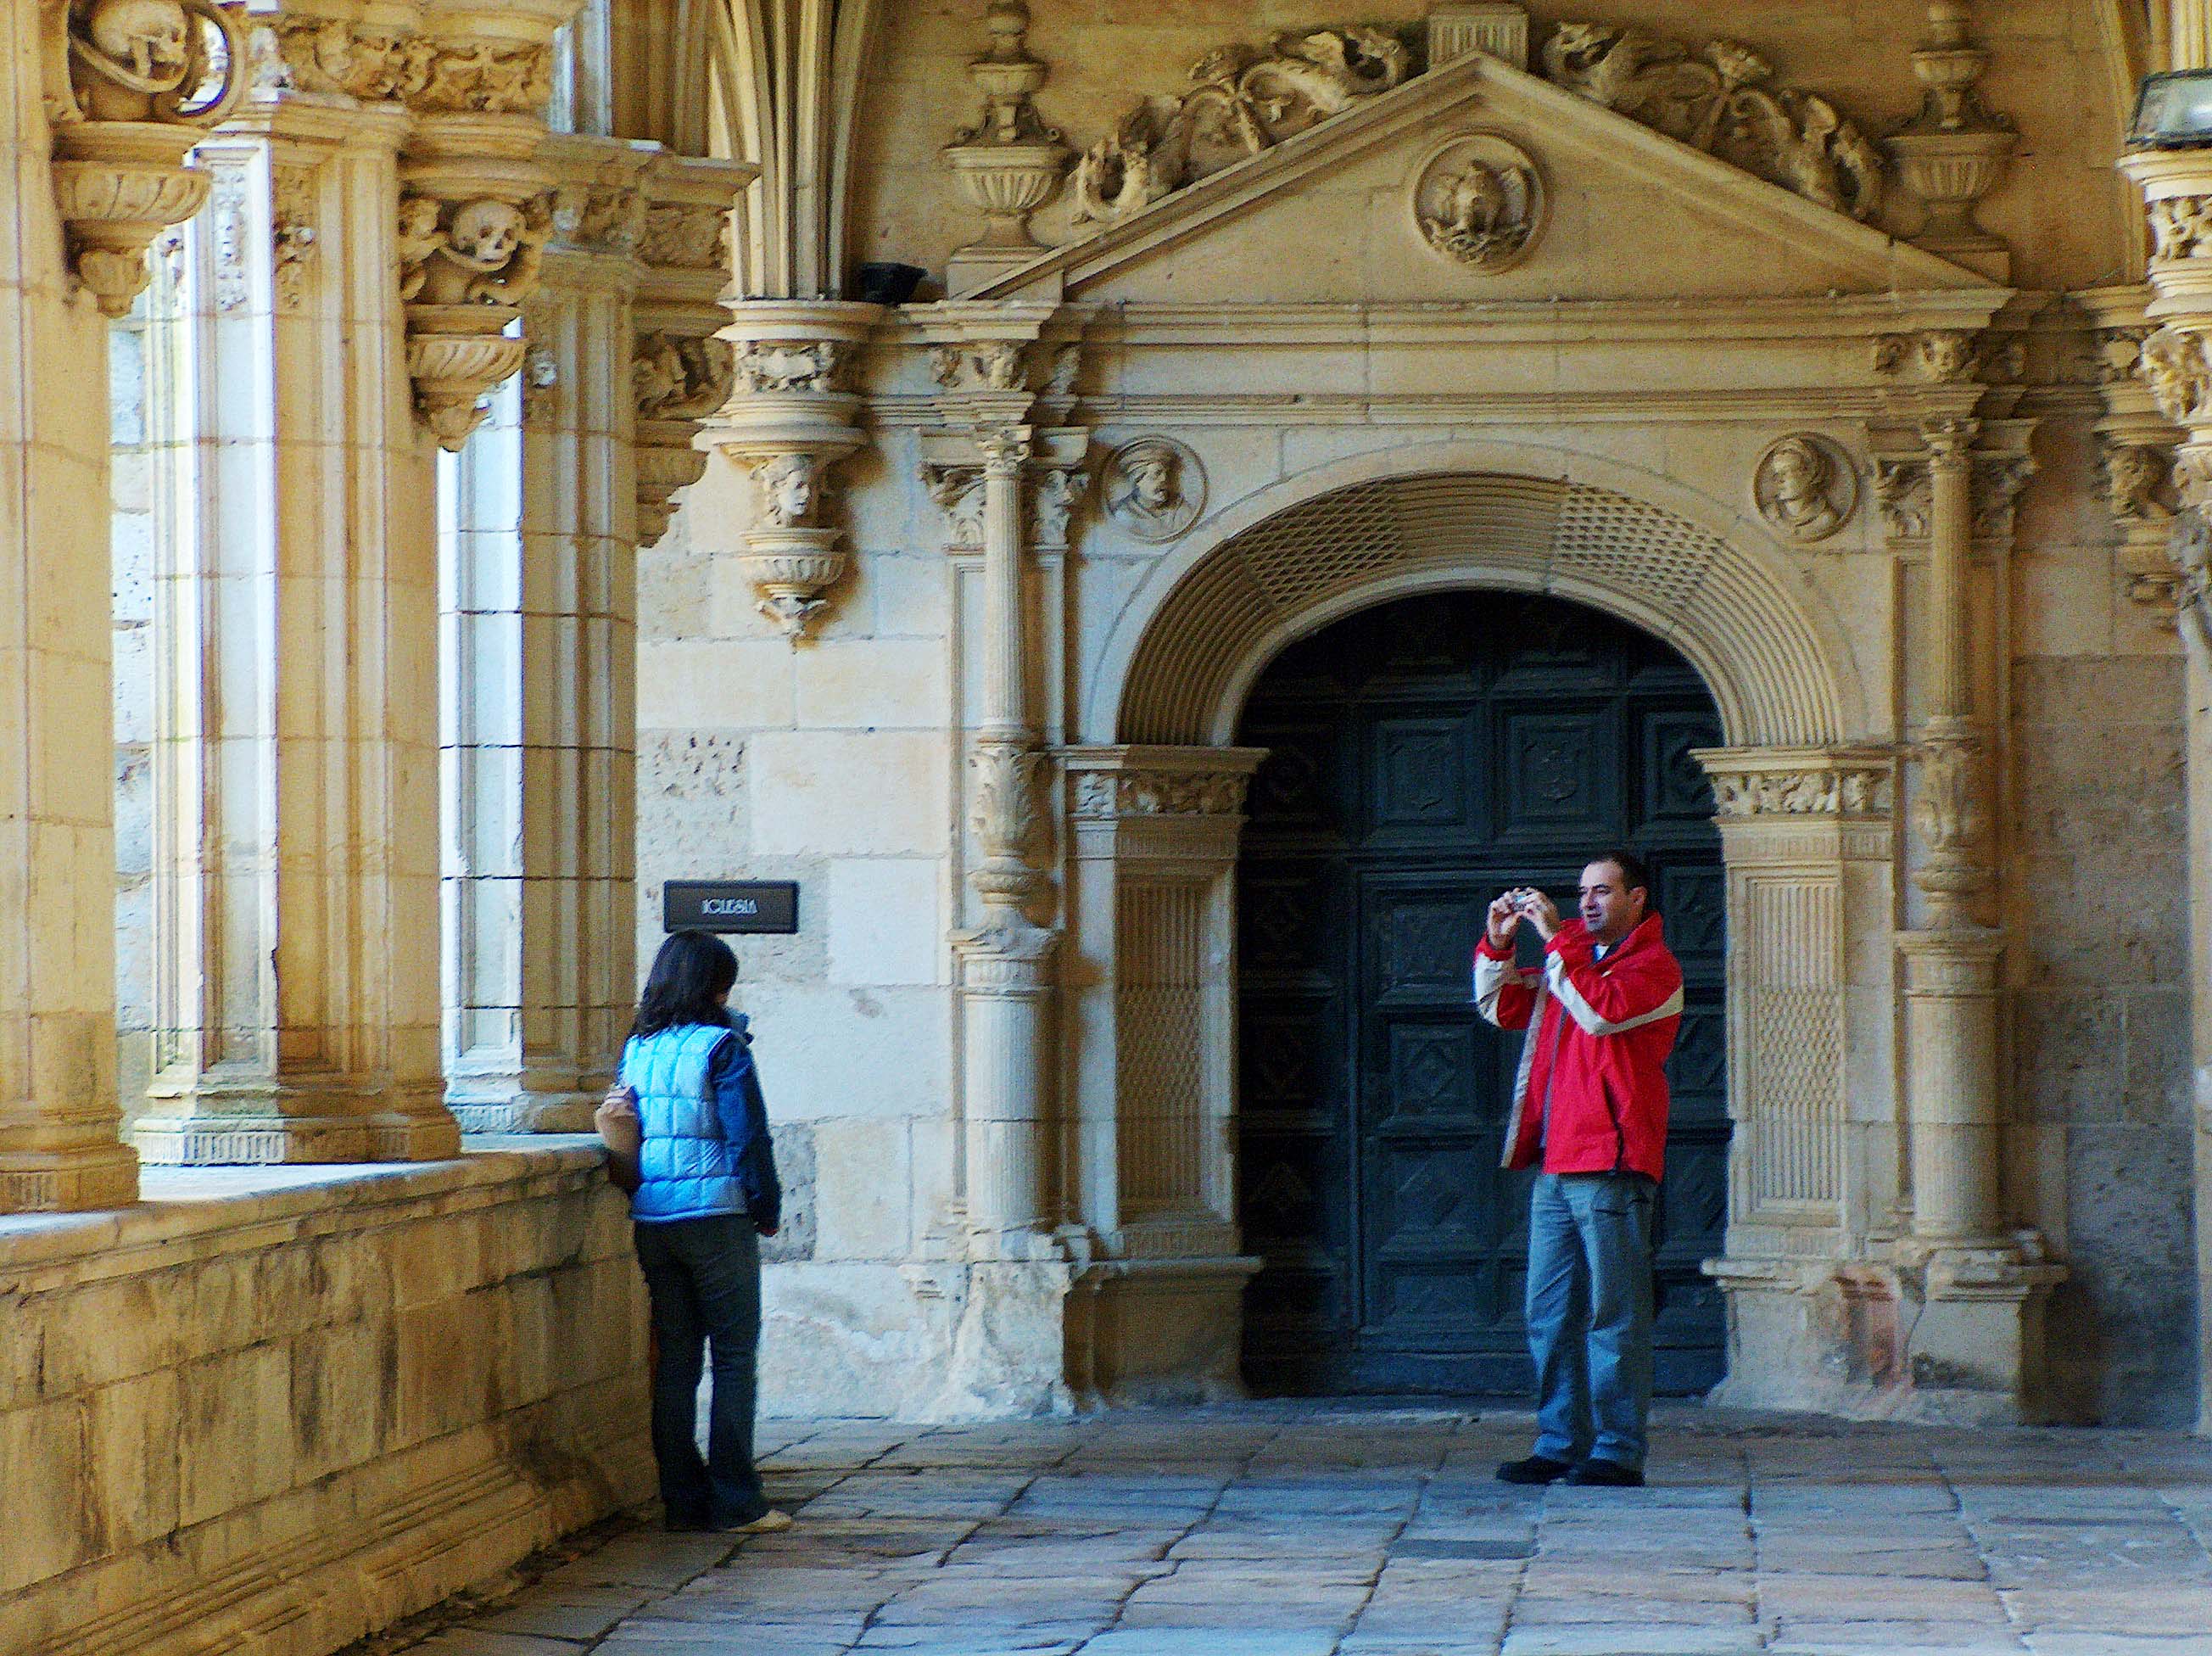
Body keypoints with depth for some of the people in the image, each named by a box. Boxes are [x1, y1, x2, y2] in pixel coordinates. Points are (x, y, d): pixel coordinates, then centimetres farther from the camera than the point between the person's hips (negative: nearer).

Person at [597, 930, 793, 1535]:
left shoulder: (636, 1050, 8)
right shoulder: (721, 1046, -8)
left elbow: (628, 1133, 14)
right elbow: (748, 1136, -8)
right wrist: (768, 1209, 0)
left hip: (652, 1225, 5)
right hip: (717, 1217, -5)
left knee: (675, 1360, 9)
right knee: (734, 1359, 0)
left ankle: (682, 1500, 9)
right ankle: (734, 1501, -3)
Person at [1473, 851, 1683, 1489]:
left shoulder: (1653, 965, -3)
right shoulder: (1573, 959, 22)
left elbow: (1601, 1010, -21)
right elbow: (1502, 1007, 25)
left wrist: (1556, 938, -17)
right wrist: (1498, 943, 10)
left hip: (1610, 1164, -8)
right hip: (1556, 1165, 8)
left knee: (1614, 1313, -6)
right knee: (1550, 1314, 8)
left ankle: (1619, 1450, -5)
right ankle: (1560, 1443, 13)